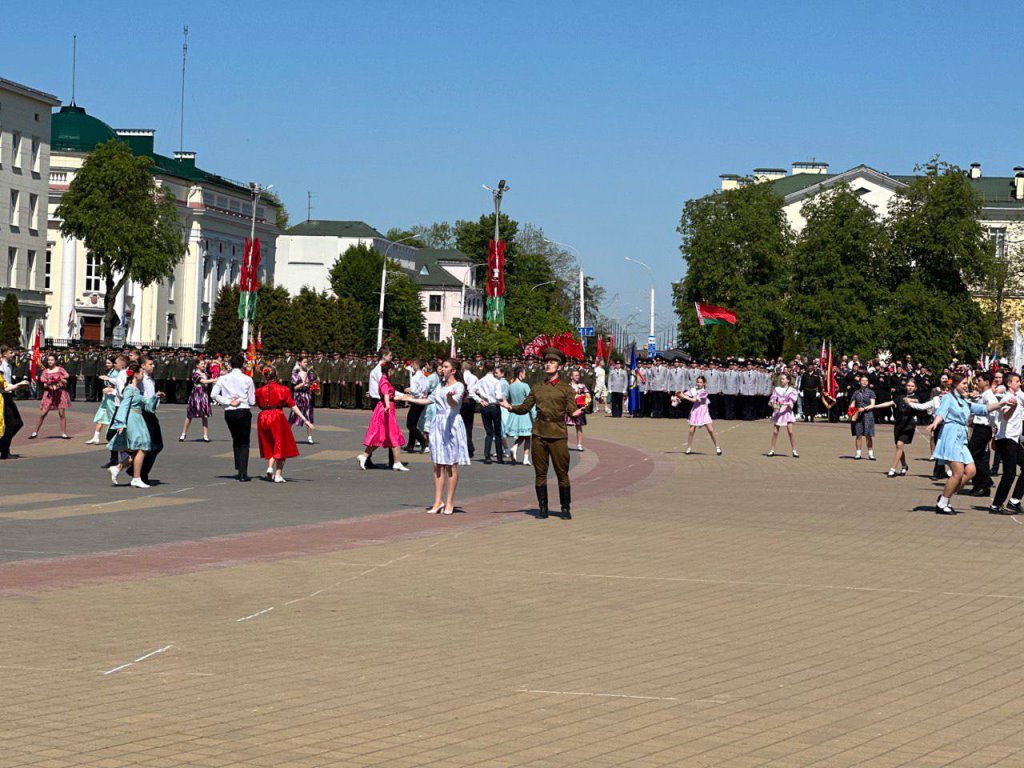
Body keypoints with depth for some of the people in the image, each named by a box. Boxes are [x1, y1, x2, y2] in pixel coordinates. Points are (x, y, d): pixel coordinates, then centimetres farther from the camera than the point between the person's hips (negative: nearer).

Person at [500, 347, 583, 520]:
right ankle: (543, 508, 12)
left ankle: (565, 509, 9)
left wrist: (575, 413, -25)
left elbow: (572, 409, -3)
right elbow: (525, 407, 13)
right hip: (539, 434, 3)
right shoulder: (537, 388, 13)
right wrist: (510, 407, -4)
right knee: (540, 473, 4)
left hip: (558, 435, -3)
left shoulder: (566, 388, 4)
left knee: (562, 473, -1)